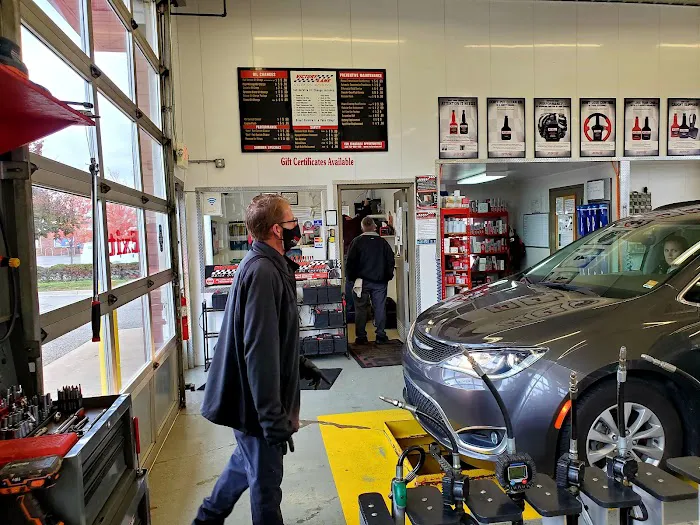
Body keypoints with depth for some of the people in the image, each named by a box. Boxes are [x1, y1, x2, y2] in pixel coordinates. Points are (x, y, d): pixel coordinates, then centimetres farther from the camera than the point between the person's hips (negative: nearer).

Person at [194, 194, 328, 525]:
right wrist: (274, 420, -26)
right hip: (256, 401, -10)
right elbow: (259, 352, -29)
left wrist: (300, 365, 23)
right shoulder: (262, 272, -25)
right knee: (266, 477, 9)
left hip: (252, 396, 10)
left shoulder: (271, 266, 8)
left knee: (246, 462, 27)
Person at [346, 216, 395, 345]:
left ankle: (361, 337, 5)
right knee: (380, 308, 6)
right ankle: (381, 336, 8)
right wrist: (388, 276, 15)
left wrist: (352, 278, 5)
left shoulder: (356, 242, -4)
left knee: (361, 309, 4)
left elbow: (350, 262, -5)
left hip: (362, 280, -2)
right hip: (379, 281, 2)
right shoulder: (382, 242, 3)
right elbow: (390, 260, 6)